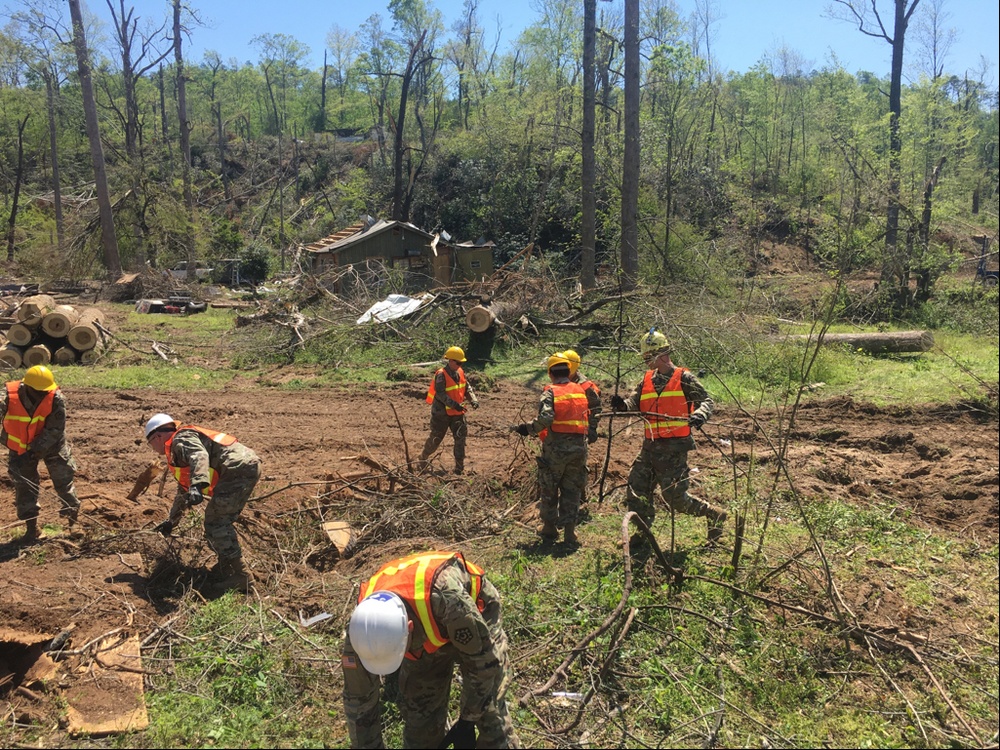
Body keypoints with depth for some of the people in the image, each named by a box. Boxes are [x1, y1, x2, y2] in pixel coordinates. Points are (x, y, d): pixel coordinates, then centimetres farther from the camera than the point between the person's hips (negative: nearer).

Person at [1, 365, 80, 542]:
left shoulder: (56, 399, -26)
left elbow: (54, 430, -25)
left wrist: (33, 452, -29)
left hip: (51, 445, -1)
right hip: (21, 447, 1)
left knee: (64, 480, 7)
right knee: (24, 486, 7)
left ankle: (73, 518, 27)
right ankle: (31, 528, 20)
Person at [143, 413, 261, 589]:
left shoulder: (181, 438, 0)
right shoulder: (177, 452, 33)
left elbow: (200, 457, -24)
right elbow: (183, 492, 44)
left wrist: (197, 486, -39)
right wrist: (171, 521, 53)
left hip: (238, 468, -11)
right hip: (249, 468, 11)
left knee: (215, 522, -8)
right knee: (220, 520, 18)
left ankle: (239, 575, -8)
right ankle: (225, 567, 26)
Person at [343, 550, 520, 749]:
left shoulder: (445, 600, -46)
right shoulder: (363, 627, -32)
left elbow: (482, 659, -27)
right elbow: (358, 701, -17)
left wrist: (468, 720, -16)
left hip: (475, 614, -3)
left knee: (490, 712, -8)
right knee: (418, 715, 1)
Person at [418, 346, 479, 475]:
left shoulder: (460, 372, 2)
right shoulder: (441, 375, -19)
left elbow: (467, 387, 10)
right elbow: (440, 394, -25)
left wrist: (473, 399, -7)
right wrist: (455, 404, -32)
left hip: (457, 412, 6)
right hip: (442, 413, -6)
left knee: (460, 438, 0)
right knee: (435, 438, 8)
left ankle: (459, 467, 8)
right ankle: (423, 458, 33)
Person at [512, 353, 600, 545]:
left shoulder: (550, 392, -10)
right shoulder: (582, 390, 6)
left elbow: (545, 419, -23)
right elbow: (592, 417, 10)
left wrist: (527, 429, -11)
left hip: (555, 448, -4)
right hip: (579, 448, 4)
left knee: (548, 489, 13)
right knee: (572, 490, 12)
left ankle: (550, 527, 23)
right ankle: (569, 531, 11)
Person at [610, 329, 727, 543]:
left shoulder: (684, 378, -3)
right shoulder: (647, 380, 13)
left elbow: (706, 400, -6)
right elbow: (636, 402, 6)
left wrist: (699, 414, -28)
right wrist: (623, 405, -17)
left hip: (674, 446, -6)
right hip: (650, 446, 6)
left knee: (675, 497, -5)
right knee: (636, 490, 6)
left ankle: (714, 515, 17)